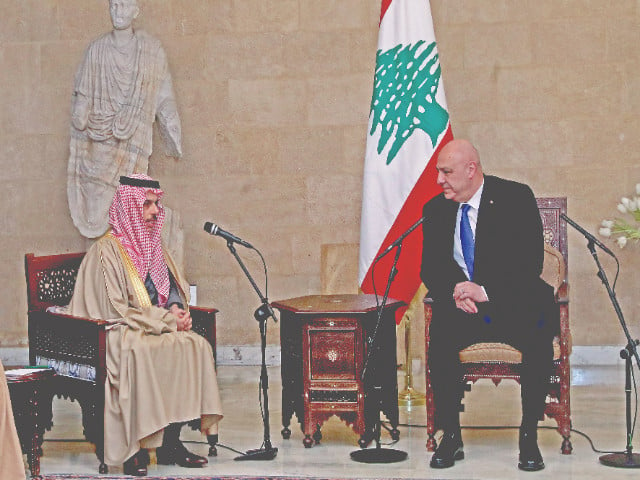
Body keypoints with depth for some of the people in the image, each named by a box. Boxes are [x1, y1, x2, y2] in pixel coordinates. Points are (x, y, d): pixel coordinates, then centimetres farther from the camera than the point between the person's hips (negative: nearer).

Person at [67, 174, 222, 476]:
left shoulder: (153, 247, 17)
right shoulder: (107, 250, -8)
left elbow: (174, 289, 21)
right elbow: (115, 310, -14)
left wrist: (177, 310, -4)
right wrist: (167, 320, -16)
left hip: (161, 328, 7)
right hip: (118, 334, -7)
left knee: (197, 345, -21)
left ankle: (170, 440, -19)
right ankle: (135, 448, -28)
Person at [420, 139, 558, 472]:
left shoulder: (516, 198, -5)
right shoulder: (436, 209, 7)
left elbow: (531, 262, -11)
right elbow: (430, 268, 7)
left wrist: (485, 291, -22)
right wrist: (453, 292, -15)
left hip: (514, 304, -2)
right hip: (461, 306, 3)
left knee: (539, 338, -33)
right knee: (440, 335, -30)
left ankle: (529, 436, -17)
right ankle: (450, 436, -18)